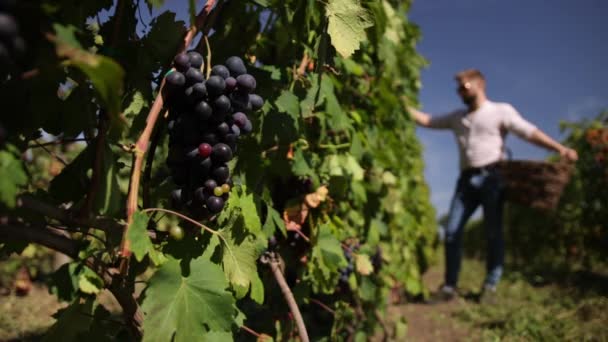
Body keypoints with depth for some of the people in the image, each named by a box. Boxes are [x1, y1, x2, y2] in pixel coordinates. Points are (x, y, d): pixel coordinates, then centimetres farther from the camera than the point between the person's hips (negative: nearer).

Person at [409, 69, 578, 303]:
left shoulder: (501, 111, 4)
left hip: (491, 177, -4)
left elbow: (530, 132, -4)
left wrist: (559, 148, -17)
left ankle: (490, 286, 9)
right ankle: (449, 286, 4)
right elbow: (427, 120, 22)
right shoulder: (457, 118, 19)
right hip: (467, 179, 4)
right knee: (452, 231, -3)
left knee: (493, 232, -2)